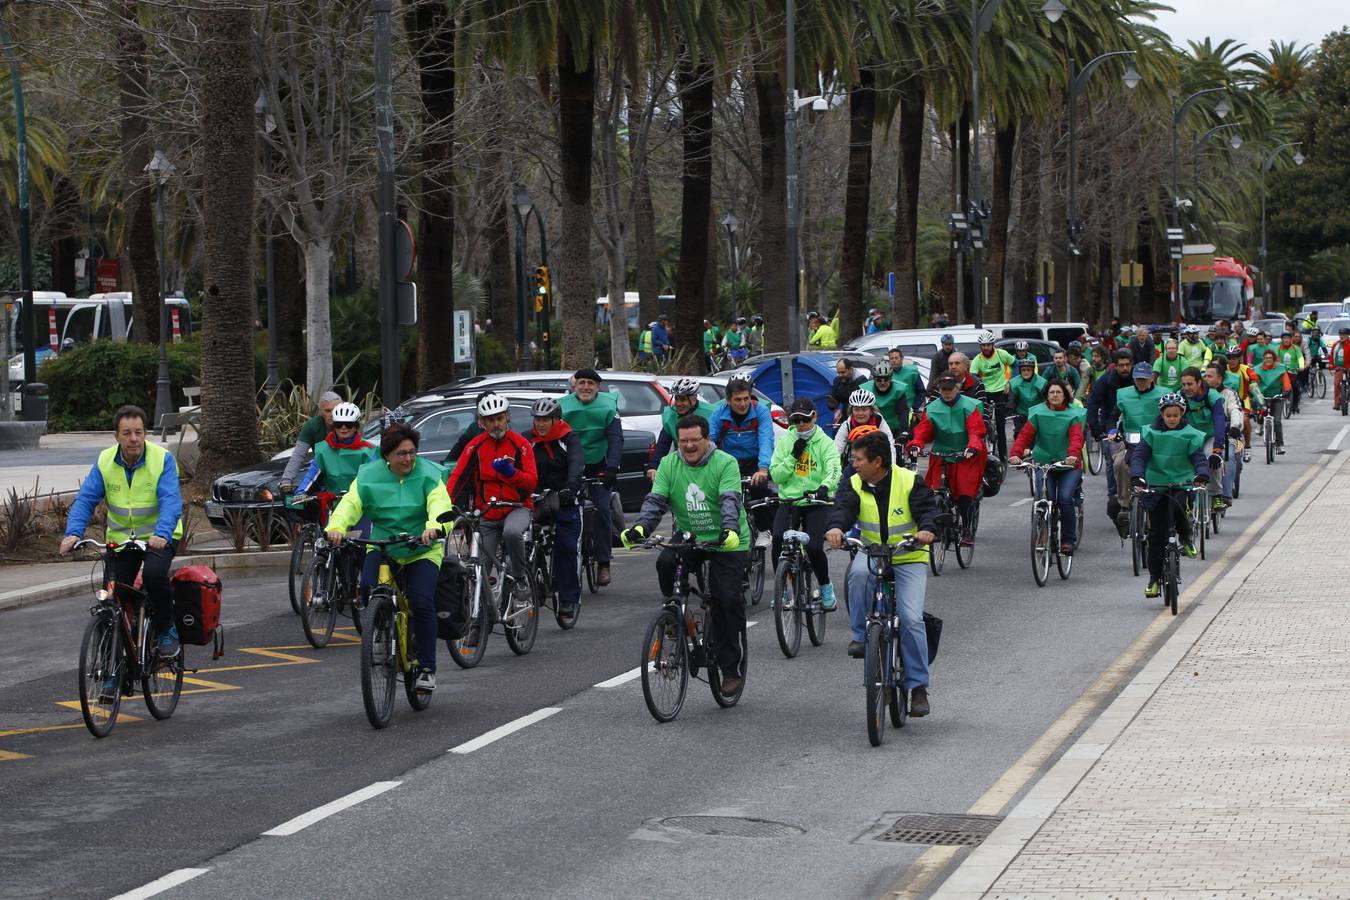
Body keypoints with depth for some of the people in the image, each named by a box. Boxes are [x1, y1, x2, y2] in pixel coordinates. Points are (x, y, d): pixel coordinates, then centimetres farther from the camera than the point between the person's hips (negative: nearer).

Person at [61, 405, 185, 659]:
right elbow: (85, 499, -9)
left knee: (154, 574, -30)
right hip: (121, 537, 4)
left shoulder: (163, 459, -15)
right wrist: (73, 533, -26)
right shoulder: (105, 462, -5)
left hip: (158, 536, -4)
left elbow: (171, 501, -25)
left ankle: (167, 630, -9)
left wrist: (162, 534, -43)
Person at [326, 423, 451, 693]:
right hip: (381, 547, 2)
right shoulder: (369, 475, -1)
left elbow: (440, 505, -23)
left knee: (422, 604, -16)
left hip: (422, 551, -2)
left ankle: (427, 668, -3)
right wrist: (337, 527, -35)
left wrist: (434, 528, -46)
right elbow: (351, 503, -13)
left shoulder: (428, 474, -7)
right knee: (368, 587, -25)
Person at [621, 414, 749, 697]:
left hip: (727, 542, -4)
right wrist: (640, 527, -29)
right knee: (665, 563, -28)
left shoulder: (725, 463, -12)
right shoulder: (669, 465, 0)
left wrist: (729, 528, -44)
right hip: (687, 537, 4)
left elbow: (730, 500, -25)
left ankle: (733, 668, -2)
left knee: (728, 599, -12)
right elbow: (655, 500, -10)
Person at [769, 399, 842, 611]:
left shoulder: (825, 443, 1)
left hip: (817, 503, -2)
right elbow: (775, 475, 2)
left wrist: (824, 487, -37)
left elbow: (834, 471, -15)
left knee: (814, 547, -21)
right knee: (778, 538, -25)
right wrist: (793, 456, -11)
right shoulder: (784, 441, 7)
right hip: (789, 500, 2)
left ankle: (825, 587, 8)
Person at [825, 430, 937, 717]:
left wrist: (927, 529, -42)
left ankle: (918, 687, -8)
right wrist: (837, 527, -41)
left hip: (909, 558, -2)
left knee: (911, 618, -17)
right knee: (858, 573, -36)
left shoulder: (909, 481, -9)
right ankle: (860, 635, -18)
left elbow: (927, 508, -19)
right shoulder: (854, 485, -2)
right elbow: (843, 507, -18)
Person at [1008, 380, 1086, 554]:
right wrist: (1015, 453, -26)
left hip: (1069, 465, -1)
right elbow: (1025, 435, -8)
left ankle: (1068, 540, -3)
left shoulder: (1073, 415, -1)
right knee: (1046, 498, -16)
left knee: (1065, 499, -18)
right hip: (1043, 463, 1)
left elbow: (1077, 437, -17)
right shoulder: (1038, 413, 3)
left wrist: (1074, 455, -38)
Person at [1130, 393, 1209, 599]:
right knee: (1157, 533, 0)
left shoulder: (1190, 435, 0)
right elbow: (1139, 456, -8)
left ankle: (1186, 539, -1)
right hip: (1156, 486, 1)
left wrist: (1202, 475, -31)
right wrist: (1137, 478, -27)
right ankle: (1155, 578, 11)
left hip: (1182, 485, -1)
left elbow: (1199, 458, -9)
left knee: (1177, 508, -33)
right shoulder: (1151, 433, 0)